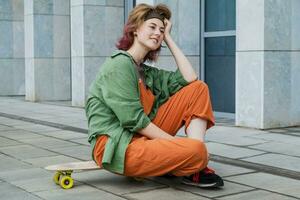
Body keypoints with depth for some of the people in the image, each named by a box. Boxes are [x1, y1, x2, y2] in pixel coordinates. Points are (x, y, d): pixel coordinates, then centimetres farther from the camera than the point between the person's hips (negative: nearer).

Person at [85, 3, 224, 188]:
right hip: (115, 146, -9)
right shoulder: (119, 64, -9)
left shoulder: (148, 73, 16)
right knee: (196, 150, -32)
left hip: (142, 136, 9)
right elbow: (134, 120, -16)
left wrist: (168, 38, 11)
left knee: (198, 88, 3)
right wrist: (177, 144, -15)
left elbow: (189, 79, 4)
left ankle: (196, 165, -10)